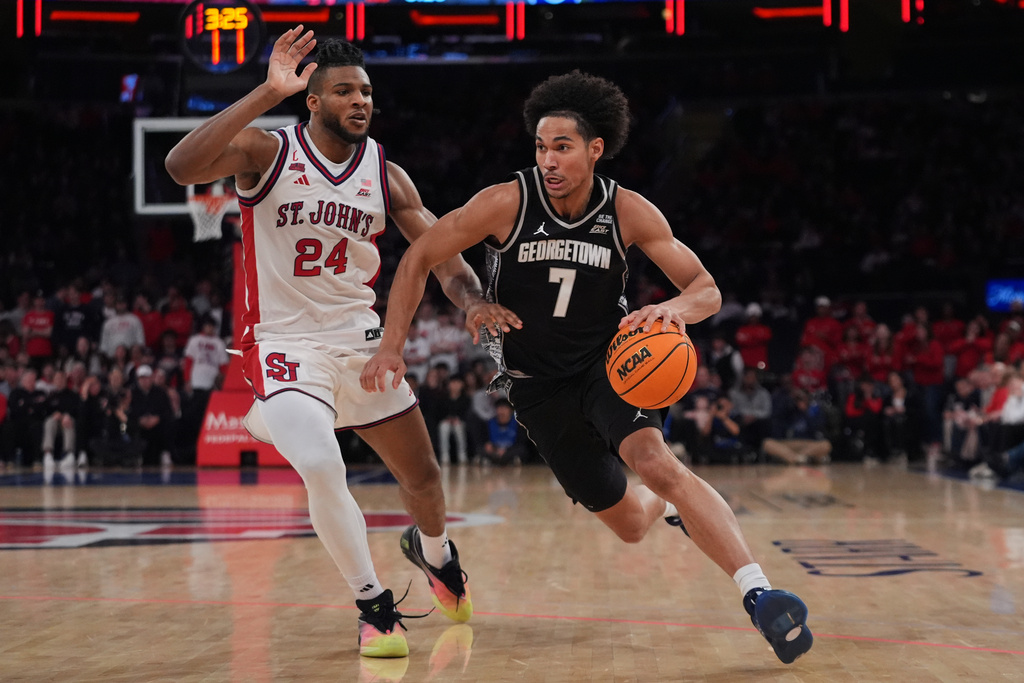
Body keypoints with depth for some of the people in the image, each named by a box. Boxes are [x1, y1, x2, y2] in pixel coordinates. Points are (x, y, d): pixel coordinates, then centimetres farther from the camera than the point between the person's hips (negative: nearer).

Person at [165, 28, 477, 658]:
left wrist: (480, 307, -19)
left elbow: (441, 252, 2)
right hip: (285, 342, -5)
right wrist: (268, 94, -34)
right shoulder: (266, 152, -11)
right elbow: (181, 166, -30)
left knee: (423, 475, 14)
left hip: (360, 340, 5)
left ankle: (433, 550, 50)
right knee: (322, 469, -28)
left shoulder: (385, 174, 1)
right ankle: (375, 607, -8)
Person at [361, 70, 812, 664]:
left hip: (609, 359, -1)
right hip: (539, 385, 1)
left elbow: (708, 289, -10)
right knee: (629, 523, 6)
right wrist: (392, 347, -15)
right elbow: (419, 259, -8)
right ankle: (670, 501, 45)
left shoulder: (629, 212, -15)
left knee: (654, 460, -32)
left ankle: (762, 597, -35)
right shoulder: (507, 203, -18)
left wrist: (675, 310, -34)